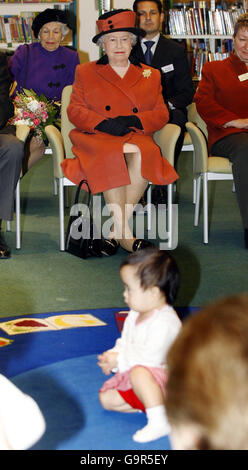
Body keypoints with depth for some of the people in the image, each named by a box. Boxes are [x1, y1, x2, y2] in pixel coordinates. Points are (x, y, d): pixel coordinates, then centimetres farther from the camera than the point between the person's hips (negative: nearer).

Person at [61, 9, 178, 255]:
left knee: (141, 154, -36)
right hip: (96, 140, -1)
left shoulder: (150, 76, 21)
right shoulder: (85, 72, 18)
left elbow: (161, 114, 12)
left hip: (137, 139, 1)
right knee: (112, 158, -37)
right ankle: (124, 233, -37)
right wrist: (103, 123, -11)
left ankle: (115, 230, -31)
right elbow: (75, 111, 7)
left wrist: (135, 121, -9)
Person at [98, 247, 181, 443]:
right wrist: (112, 355, -6)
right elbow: (125, 342, 16)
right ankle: (147, 403, -3)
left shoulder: (165, 322, -26)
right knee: (106, 398, 6)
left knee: (139, 372, -41)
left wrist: (119, 361, -20)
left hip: (163, 378, -10)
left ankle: (159, 421, -37)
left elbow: (150, 357, -29)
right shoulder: (135, 315, 5)